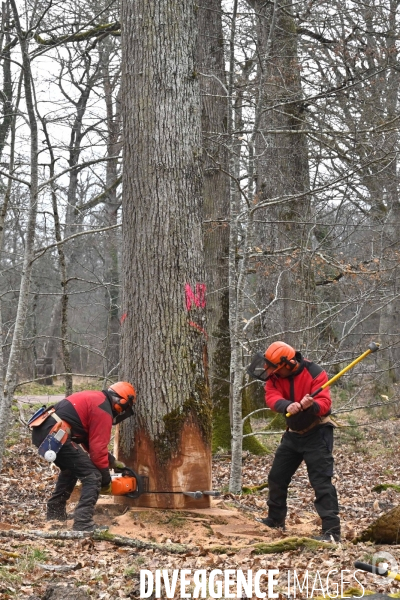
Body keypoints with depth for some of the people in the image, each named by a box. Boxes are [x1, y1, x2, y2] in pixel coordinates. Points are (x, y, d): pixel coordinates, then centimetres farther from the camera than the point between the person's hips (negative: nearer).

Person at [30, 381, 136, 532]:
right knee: (92, 476, -5)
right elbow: (98, 448, -5)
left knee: (70, 469, 32)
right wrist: (106, 480, 6)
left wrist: (112, 461, 31)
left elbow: (90, 439, 32)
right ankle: (83, 525, -13)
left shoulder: (94, 399, 25)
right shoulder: (104, 411, -4)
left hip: (41, 431, 10)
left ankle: (55, 514, 37)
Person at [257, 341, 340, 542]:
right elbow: (271, 397, -23)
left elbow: (324, 404, -29)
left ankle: (332, 530, -19)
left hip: (316, 433, -7)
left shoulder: (315, 374, -21)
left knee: (321, 481, -16)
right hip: (293, 433, 7)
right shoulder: (275, 376, -6)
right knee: (277, 477, 15)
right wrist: (287, 405, -45)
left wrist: (312, 405, -52)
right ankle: (275, 520, 34)